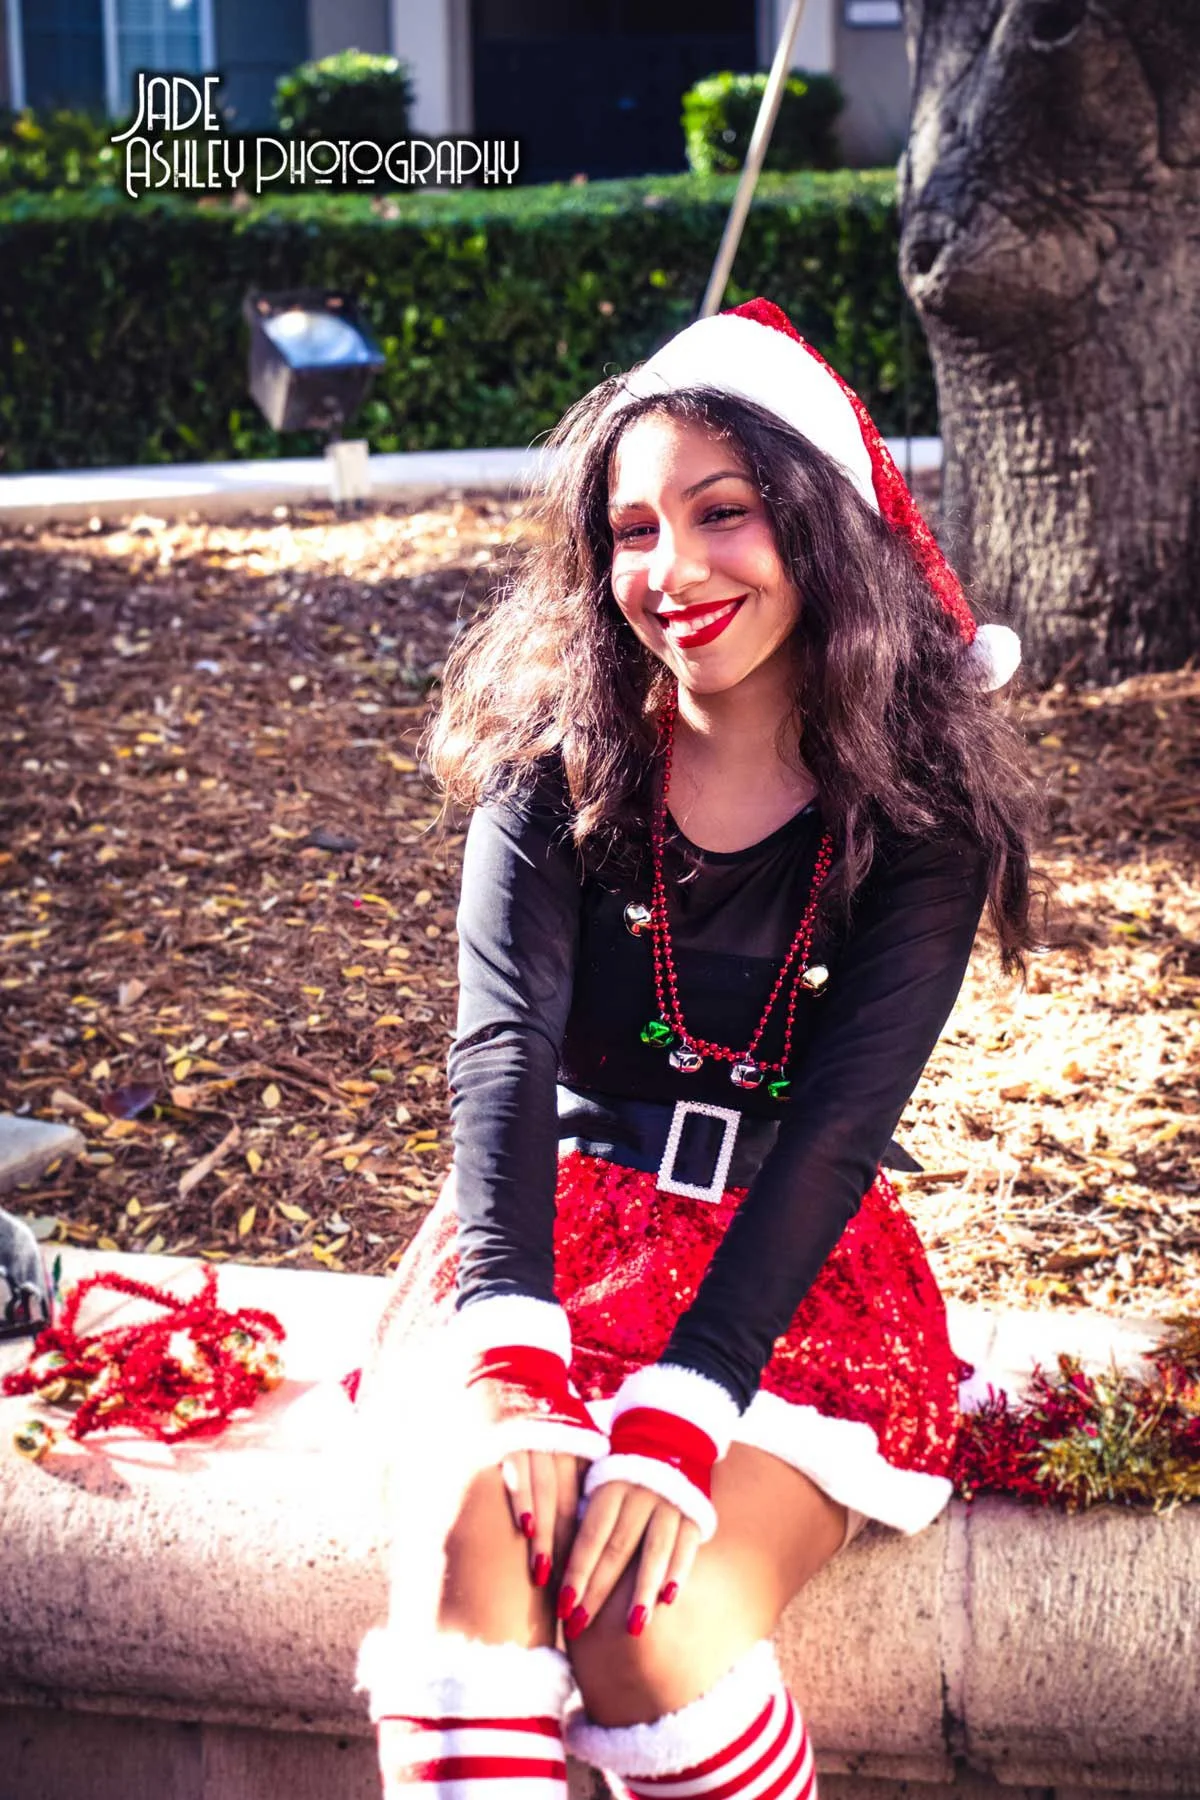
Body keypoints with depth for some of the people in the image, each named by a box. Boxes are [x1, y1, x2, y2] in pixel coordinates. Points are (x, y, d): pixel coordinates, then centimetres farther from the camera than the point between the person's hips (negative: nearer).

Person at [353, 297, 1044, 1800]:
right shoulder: (557, 764, -2)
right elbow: (506, 1045, -16)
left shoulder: (918, 803, -5)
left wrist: (677, 1421, -28)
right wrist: (512, 1361, -32)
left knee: (653, 1611, -28)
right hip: (549, 1236, 1)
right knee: (465, 1547, -30)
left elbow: (838, 1126, -15)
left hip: (795, 1273, -1)